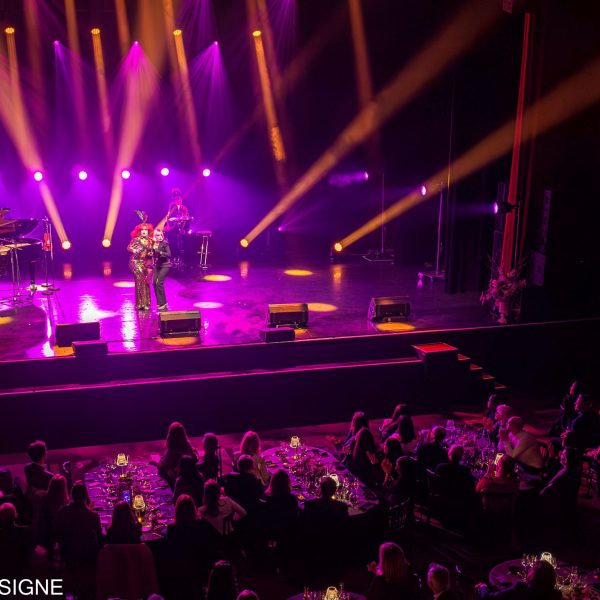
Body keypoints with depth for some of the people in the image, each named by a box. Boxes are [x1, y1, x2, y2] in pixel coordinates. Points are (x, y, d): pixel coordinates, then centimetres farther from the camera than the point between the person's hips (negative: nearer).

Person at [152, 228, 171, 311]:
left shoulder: (165, 243, -11)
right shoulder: (153, 244, 5)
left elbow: (169, 254, -18)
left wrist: (160, 252, -27)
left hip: (165, 265, -6)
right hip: (157, 265, 6)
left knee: (159, 282, -15)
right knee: (154, 283, -1)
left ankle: (163, 303, -7)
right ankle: (159, 302, 14)